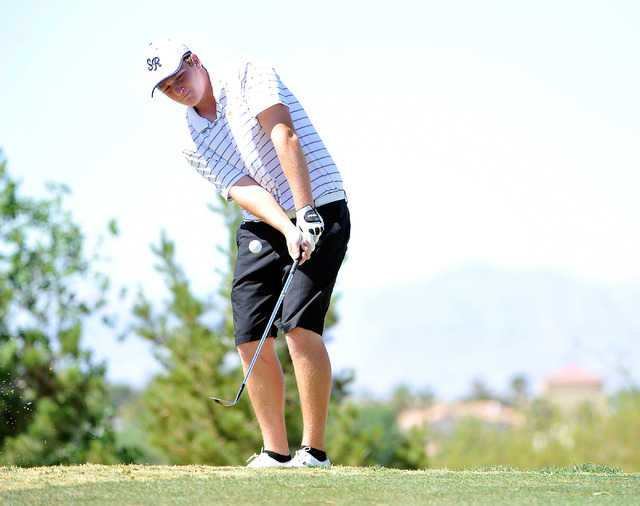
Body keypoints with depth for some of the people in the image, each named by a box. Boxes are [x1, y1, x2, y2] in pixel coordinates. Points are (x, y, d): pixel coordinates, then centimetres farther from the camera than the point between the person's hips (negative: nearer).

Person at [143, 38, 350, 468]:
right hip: (263, 225, 6)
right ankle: (276, 452, 5)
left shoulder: (246, 75, -6)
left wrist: (305, 213, -27)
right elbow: (243, 190, -7)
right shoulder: (193, 142, 7)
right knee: (251, 337, -3)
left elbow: (284, 136, -18)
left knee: (300, 325, -18)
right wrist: (287, 230, -25)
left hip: (320, 211, -6)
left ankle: (314, 451, -15)